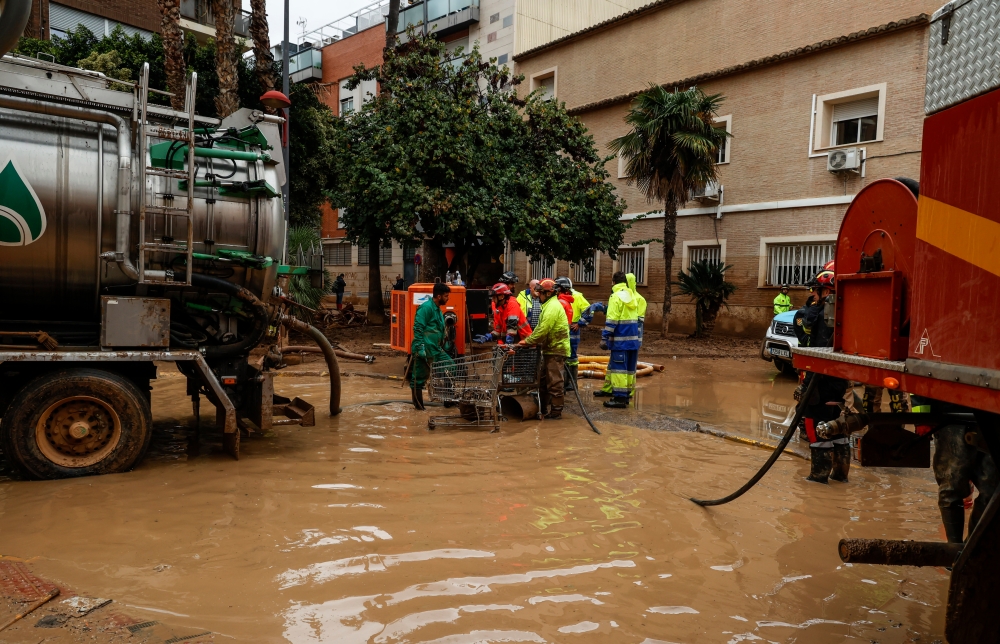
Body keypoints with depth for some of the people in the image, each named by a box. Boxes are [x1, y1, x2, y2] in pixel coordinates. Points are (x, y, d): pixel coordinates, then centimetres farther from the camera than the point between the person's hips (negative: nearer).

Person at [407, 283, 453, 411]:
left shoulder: (438, 310, 17)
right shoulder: (426, 307, -13)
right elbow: (417, 328, -19)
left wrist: (440, 347, 24)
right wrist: (420, 347, -23)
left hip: (435, 350, 9)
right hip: (424, 350, -9)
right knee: (419, 377, 1)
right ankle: (418, 405, 10)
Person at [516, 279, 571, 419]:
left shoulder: (552, 307, -16)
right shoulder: (550, 305, 18)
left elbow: (543, 329, -23)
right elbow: (541, 328, 18)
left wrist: (528, 341, -14)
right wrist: (530, 340, 6)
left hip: (556, 349, -11)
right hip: (551, 349, 11)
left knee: (554, 382, -5)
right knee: (544, 380, 16)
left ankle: (556, 411, 1)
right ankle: (544, 408, 24)